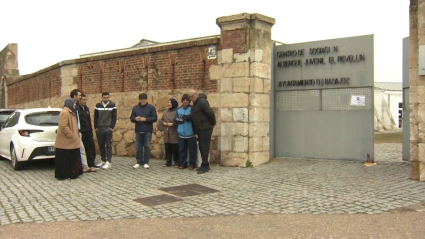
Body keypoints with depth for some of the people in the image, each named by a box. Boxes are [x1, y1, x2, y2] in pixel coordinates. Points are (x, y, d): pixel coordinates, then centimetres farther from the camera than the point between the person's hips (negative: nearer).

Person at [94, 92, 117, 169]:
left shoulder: (112, 105, 1)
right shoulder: (98, 105, 8)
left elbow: (114, 117, 0)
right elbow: (95, 117, 10)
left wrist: (112, 127, -7)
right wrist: (96, 127, 3)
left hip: (108, 129, -3)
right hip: (99, 129, 3)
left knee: (108, 146, -4)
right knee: (101, 146, 8)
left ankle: (108, 162, -2)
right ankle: (103, 160, 18)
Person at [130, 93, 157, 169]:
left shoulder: (151, 107, 0)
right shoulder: (135, 108, 11)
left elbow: (155, 118, -6)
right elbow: (131, 118, 13)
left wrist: (145, 119, -17)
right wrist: (135, 118, -10)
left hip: (147, 131, -3)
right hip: (138, 130, 3)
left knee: (147, 146, -1)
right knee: (138, 147, 6)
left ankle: (146, 162, 7)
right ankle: (139, 162, 15)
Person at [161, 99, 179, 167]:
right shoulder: (165, 112, 15)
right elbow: (161, 120, 21)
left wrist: (173, 124, -17)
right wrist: (164, 123, 0)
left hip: (174, 133, -6)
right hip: (166, 133, 6)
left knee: (175, 148, -2)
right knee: (167, 148, 8)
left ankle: (177, 162, 7)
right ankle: (168, 161, 16)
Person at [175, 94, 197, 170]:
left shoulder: (192, 108, -1)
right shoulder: (179, 109, 12)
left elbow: (192, 117, -18)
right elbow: (176, 119, 1)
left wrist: (182, 117, -8)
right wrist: (186, 118, -12)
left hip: (190, 133, -4)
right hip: (181, 133, 4)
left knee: (192, 149, 1)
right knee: (182, 149, 9)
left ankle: (192, 164, 9)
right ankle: (183, 163, 18)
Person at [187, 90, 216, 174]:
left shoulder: (202, 101, -16)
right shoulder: (196, 102, 14)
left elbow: (210, 112, -22)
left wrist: (213, 123, -10)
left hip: (205, 128, -10)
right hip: (200, 129, 10)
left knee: (204, 147, -6)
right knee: (201, 147, 13)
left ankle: (205, 166, 0)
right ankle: (205, 165, 20)